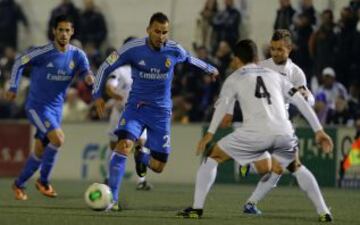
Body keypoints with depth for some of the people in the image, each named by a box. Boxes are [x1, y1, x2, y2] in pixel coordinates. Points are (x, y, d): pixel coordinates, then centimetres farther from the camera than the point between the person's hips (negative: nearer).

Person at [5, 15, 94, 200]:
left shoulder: (77, 55, -3)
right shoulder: (43, 53, -15)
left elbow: (87, 74, -9)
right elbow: (19, 63, -2)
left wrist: (89, 78, -33)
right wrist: (13, 88, -6)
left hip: (56, 108, 6)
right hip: (37, 106, -6)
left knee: (40, 151, 10)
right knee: (58, 138, -24)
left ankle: (19, 184, 29)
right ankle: (43, 181, -6)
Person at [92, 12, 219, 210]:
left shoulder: (174, 50, -7)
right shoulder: (133, 49, -13)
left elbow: (189, 59, 18)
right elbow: (105, 68, -4)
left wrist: (209, 69, 33)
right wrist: (97, 95, -12)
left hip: (161, 112, 2)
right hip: (136, 106, -2)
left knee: (158, 166, 3)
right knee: (124, 144, -28)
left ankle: (141, 157, 41)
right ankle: (112, 198, -25)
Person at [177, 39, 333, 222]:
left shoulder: (234, 78, 17)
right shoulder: (274, 76, 27)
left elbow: (223, 104, -2)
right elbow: (301, 101, 20)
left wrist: (209, 134, -10)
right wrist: (318, 130, 20)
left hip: (255, 133, -3)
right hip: (283, 132, 3)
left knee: (213, 157, 15)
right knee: (295, 166, 34)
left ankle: (197, 208, 9)